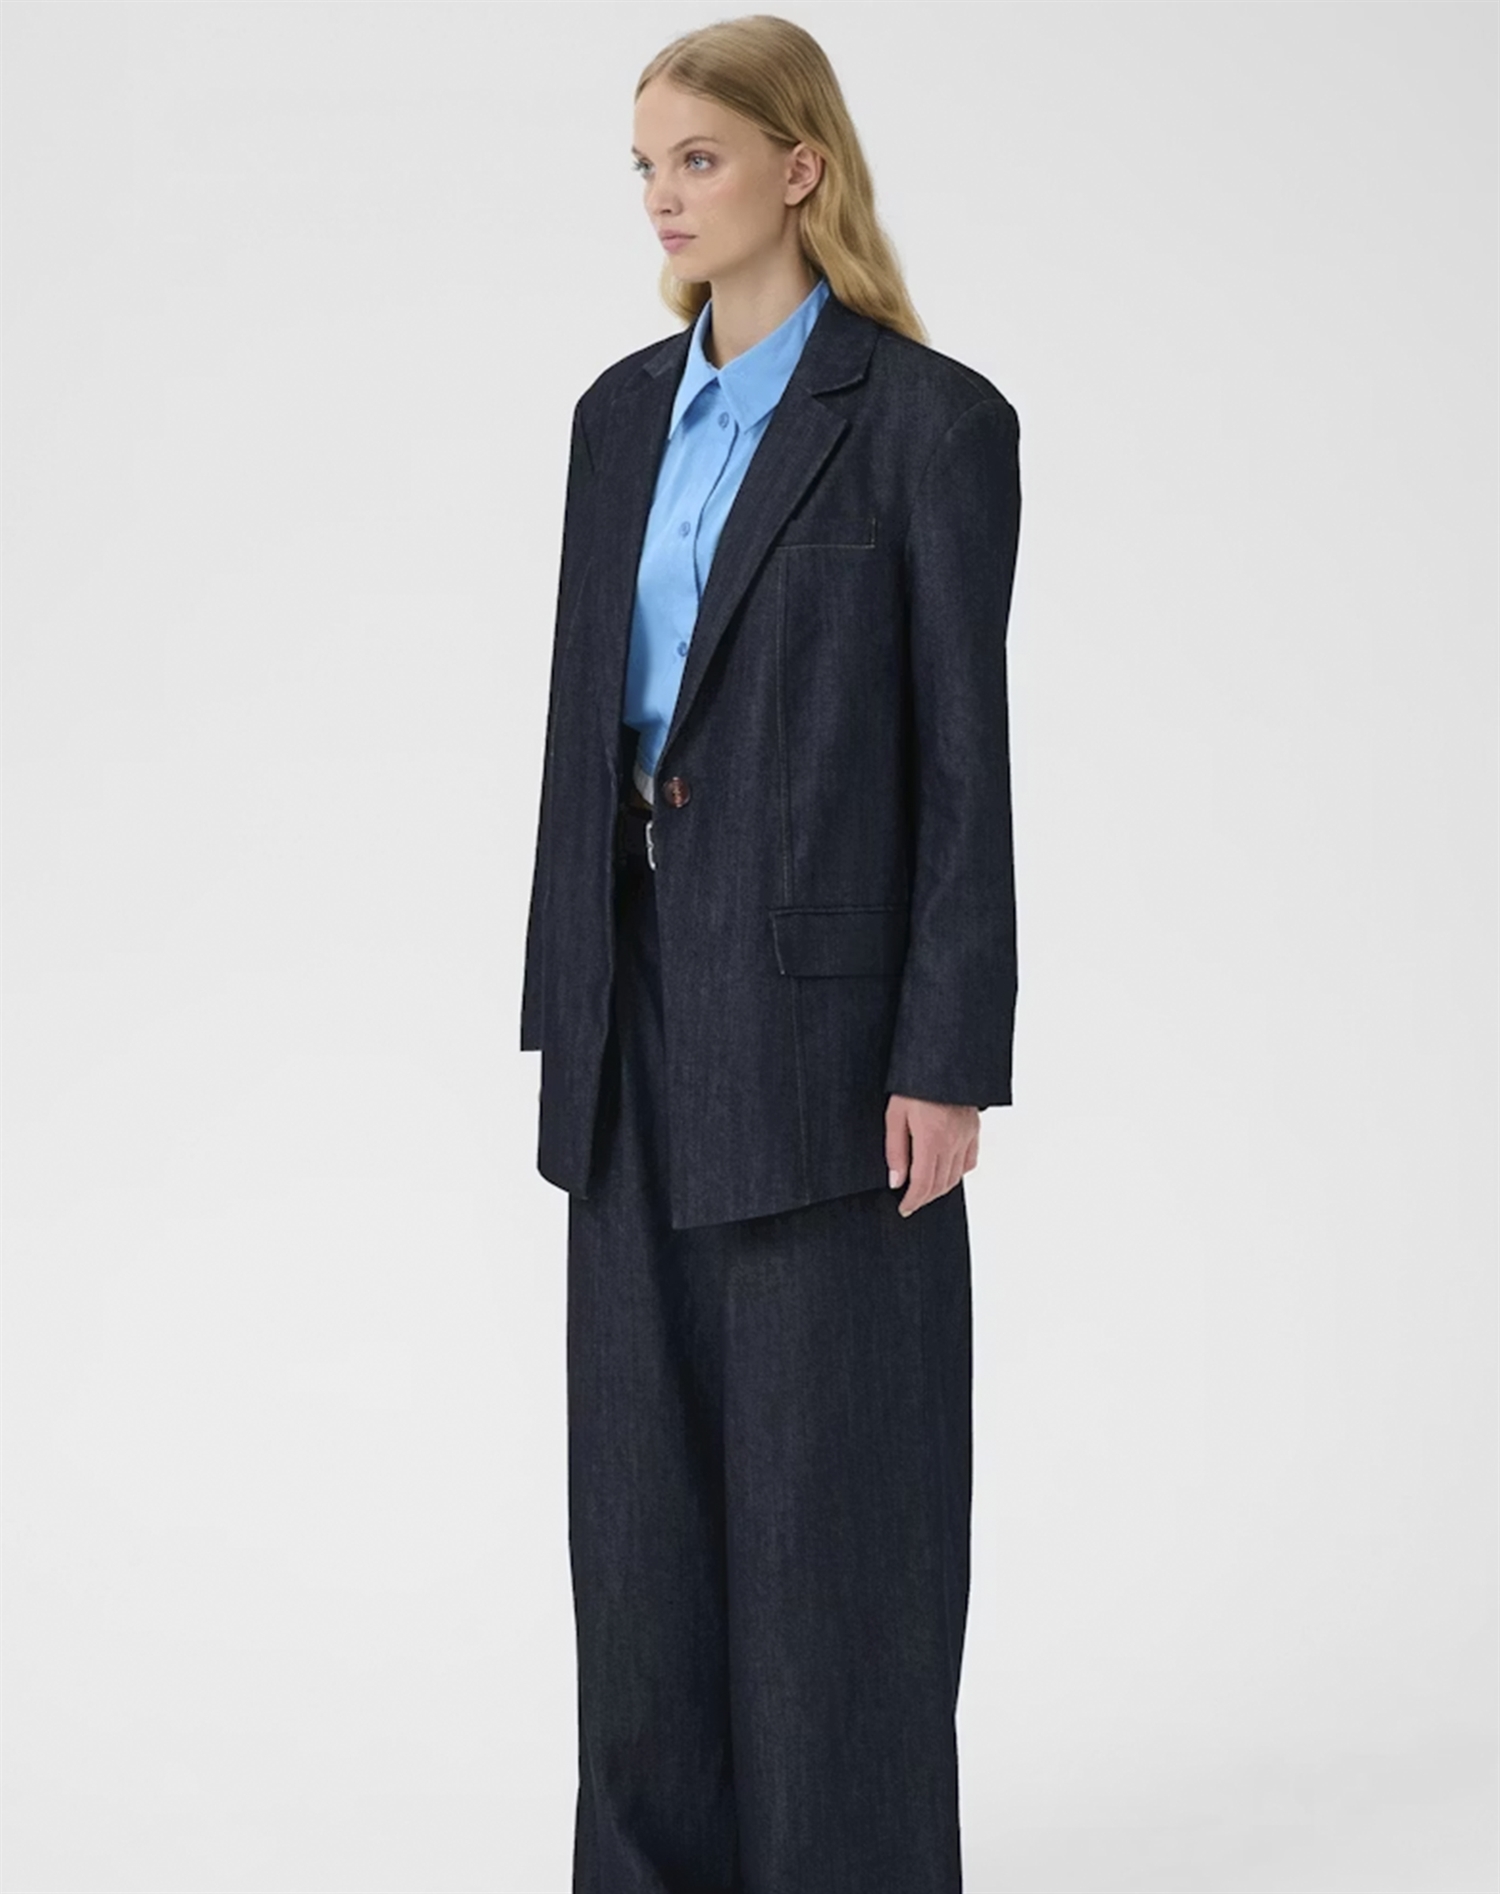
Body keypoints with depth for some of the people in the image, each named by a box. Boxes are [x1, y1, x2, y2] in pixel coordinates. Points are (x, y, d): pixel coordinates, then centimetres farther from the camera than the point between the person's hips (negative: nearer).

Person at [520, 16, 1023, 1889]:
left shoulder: (934, 417, -9)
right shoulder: (622, 413, 11)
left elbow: (965, 756, -11)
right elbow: (587, 713, 12)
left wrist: (947, 1063, -14)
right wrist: (568, 1004, 10)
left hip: (826, 986, -6)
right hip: (648, 982, 7)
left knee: (833, 1473, 2)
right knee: (646, 1465, 12)